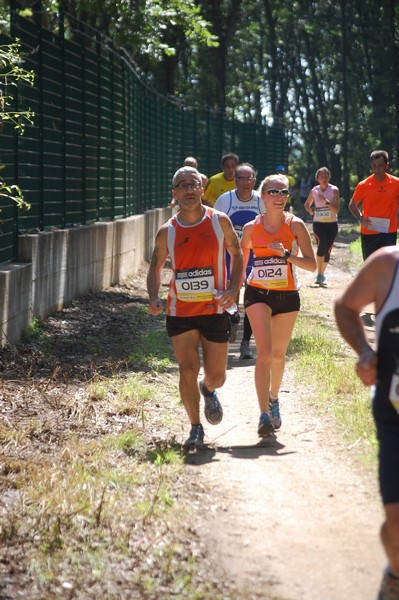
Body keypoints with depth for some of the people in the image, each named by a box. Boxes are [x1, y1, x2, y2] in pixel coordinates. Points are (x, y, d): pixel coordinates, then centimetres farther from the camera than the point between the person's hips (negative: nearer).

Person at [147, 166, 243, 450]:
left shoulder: (220, 221, -3)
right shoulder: (167, 232, -1)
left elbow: (237, 255, 7)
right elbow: (156, 267, 10)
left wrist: (233, 289, -7)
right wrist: (154, 298, -7)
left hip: (215, 310, 0)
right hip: (180, 312, 0)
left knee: (216, 376, 6)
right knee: (188, 371, -8)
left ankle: (209, 391, 44)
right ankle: (196, 428, 7)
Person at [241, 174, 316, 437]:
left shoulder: (295, 225, -5)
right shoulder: (251, 228, -1)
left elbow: (312, 264, -9)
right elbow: (241, 256, 18)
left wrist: (287, 255, -22)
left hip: (287, 295, 1)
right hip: (258, 294, -1)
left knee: (278, 354, 14)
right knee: (264, 351, -17)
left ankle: (273, 398, 43)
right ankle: (264, 415, -19)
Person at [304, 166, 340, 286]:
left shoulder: (334, 190, -1)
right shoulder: (314, 191, 4)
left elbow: (336, 210, -9)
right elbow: (307, 204, 22)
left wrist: (326, 201, -23)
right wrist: (310, 210, -1)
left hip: (332, 224, 0)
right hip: (318, 223, 0)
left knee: (327, 250, 2)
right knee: (321, 244, -24)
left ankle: (322, 275, 22)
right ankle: (319, 275, -21)